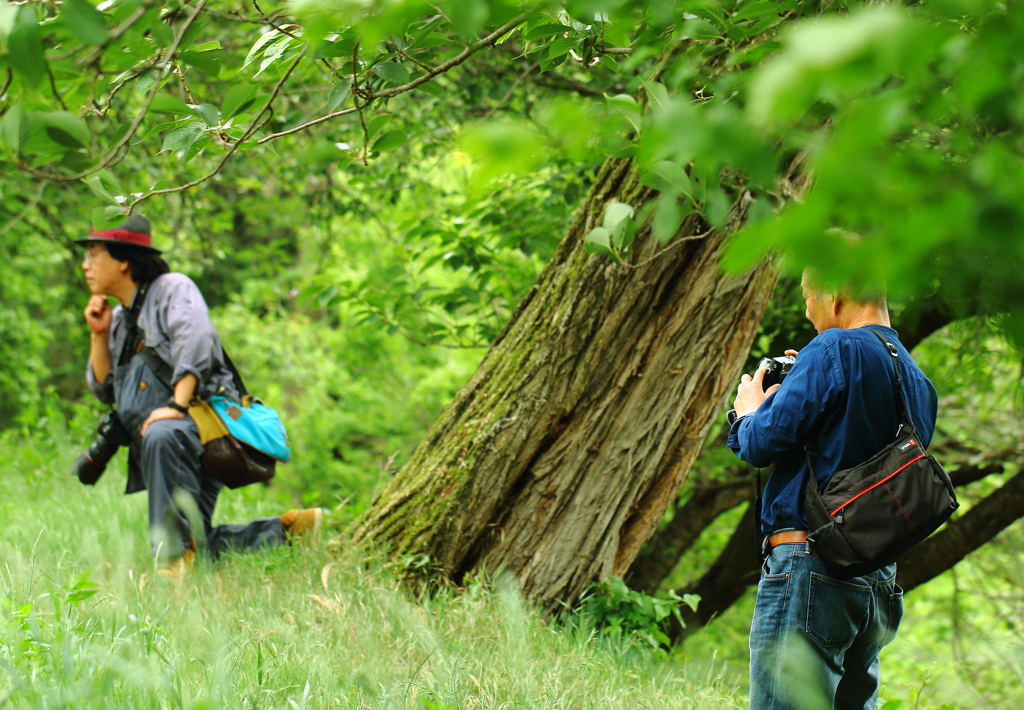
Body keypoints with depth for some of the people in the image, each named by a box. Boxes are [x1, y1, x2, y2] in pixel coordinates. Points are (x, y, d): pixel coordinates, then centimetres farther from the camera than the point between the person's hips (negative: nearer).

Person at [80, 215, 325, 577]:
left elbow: (196, 341, -18)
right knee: (198, 545, 5)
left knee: (162, 436, -43)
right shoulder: (119, 319, 23)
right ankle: (286, 530, 15)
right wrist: (99, 334, 11)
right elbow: (104, 389, 23)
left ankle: (175, 554, -41)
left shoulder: (172, 288, 0)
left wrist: (177, 405, -29)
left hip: (202, 422, -9)